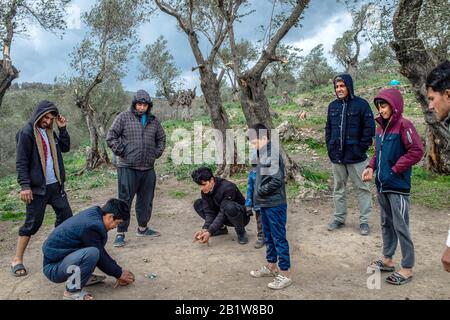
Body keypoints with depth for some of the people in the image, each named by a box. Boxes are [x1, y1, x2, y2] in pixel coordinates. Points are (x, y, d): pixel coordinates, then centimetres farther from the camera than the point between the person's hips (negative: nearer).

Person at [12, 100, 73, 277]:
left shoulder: (49, 132, 12)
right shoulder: (26, 133, -9)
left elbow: (65, 148, 13)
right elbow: (21, 162, -13)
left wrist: (62, 128, 3)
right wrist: (24, 185, -19)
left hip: (55, 185, 7)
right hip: (37, 188, -7)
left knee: (66, 216, 9)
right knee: (33, 223, -2)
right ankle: (17, 260, 12)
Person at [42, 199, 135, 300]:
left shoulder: (93, 215, 1)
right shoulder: (92, 226, -27)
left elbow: (101, 252, 13)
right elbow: (100, 258, -15)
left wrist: (118, 271, 15)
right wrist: (119, 274, 0)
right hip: (53, 268, -9)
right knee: (92, 253, -32)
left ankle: (85, 276, 14)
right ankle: (72, 291, -12)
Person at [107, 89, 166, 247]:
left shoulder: (153, 120, 12)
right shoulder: (124, 117, -2)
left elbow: (161, 138, 23)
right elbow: (111, 137, -4)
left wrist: (157, 153, 11)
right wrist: (121, 152, -9)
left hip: (148, 168, 5)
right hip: (128, 168, -5)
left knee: (146, 200, 14)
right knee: (125, 200, -2)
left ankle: (142, 228, 30)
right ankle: (120, 233, 6)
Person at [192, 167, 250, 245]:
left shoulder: (228, 188, -30)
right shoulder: (205, 191, -10)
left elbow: (223, 213, -32)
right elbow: (209, 213, -14)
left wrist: (210, 232, -37)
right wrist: (205, 229, -31)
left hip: (242, 216, -6)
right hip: (226, 218, 7)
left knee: (229, 207, -41)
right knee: (198, 204, -7)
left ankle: (241, 232, -12)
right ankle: (221, 228, 6)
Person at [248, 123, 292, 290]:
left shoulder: (273, 155, -19)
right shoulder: (263, 154, 9)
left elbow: (277, 181, -23)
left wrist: (259, 192, -13)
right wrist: (257, 196, 5)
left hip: (275, 205, -9)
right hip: (265, 204, 9)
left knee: (279, 238, 0)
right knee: (268, 237, 19)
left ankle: (285, 275, 11)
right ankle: (271, 267, 35)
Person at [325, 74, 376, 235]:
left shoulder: (361, 104, -7)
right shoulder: (333, 106, 8)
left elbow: (370, 127, -9)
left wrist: (362, 147, -11)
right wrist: (330, 147, 5)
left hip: (356, 156, -5)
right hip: (336, 156, 5)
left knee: (362, 188, 5)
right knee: (338, 188, 14)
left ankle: (364, 220, 16)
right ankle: (339, 218, 26)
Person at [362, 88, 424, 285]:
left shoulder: (403, 125, -12)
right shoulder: (381, 127, 11)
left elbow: (417, 151, -18)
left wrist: (395, 169, -15)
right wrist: (371, 167, 3)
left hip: (398, 187, -8)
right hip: (382, 185, 8)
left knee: (401, 227, 1)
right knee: (386, 224, 17)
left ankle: (407, 269, 14)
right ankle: (387, 259, 32)